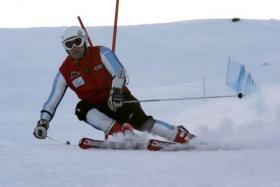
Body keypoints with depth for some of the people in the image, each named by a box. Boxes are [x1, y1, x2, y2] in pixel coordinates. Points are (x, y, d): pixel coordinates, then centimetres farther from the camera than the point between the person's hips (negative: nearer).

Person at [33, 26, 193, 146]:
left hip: (119, 100, -3)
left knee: (141, 122, -26)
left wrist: (116, 91, -41)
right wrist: (43, 123, -14)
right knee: (81, 108, -29)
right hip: (97, 109, 3)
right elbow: (52, 102, 0)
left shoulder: (100, 53, -8)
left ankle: (182, 136, -20)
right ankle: (118, 131, -40)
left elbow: (119, 72, -23)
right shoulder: (65, 72, -1)